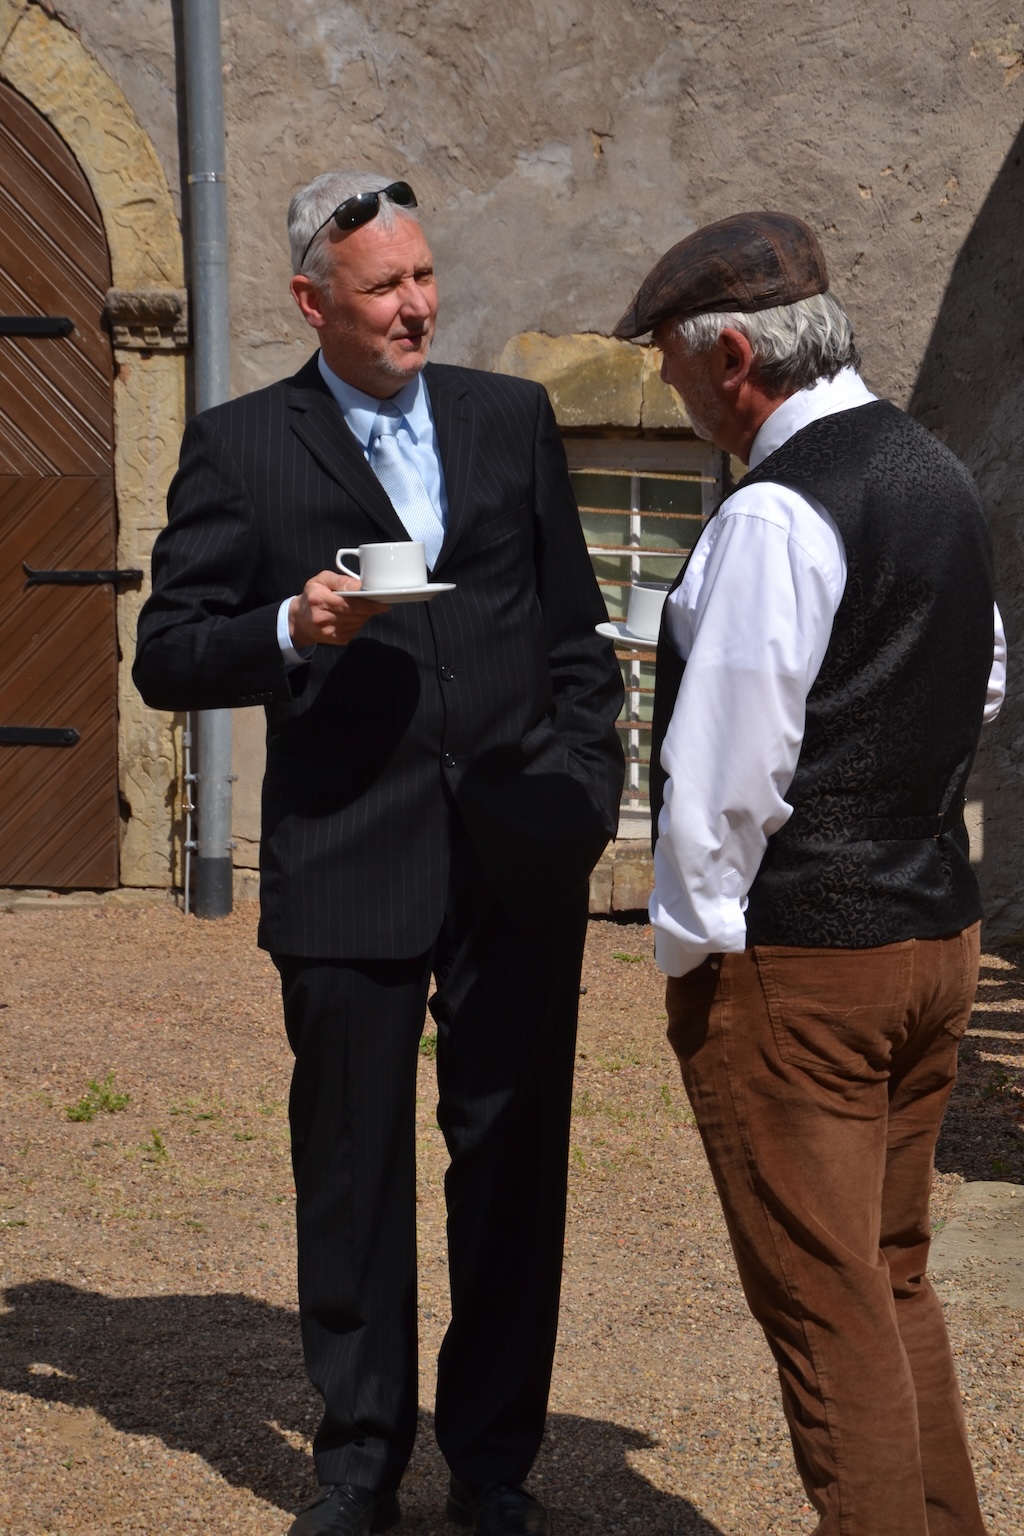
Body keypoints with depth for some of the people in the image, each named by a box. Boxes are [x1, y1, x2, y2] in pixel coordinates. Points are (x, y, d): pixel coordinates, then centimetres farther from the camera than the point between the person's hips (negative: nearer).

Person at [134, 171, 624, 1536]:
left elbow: (573, 630, 15)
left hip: (522, 860, 2)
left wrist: (585, 786, 5)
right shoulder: (239, 448, 2)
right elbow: (167, 658, 0)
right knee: (353, 1171, 7)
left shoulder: (514, 418, 10)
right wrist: (289, 631, -18)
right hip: (348, 867, -2)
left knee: (515, 1165, 7)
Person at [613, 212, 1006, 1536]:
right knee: (894, 1279, 19)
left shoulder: (773, 513, -19)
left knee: (826, 1304, 0)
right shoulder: (939, 478, 9)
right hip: (937, 930, 9)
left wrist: (689, 942, -9)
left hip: (795, 964, -9)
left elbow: (726, 768, -20)